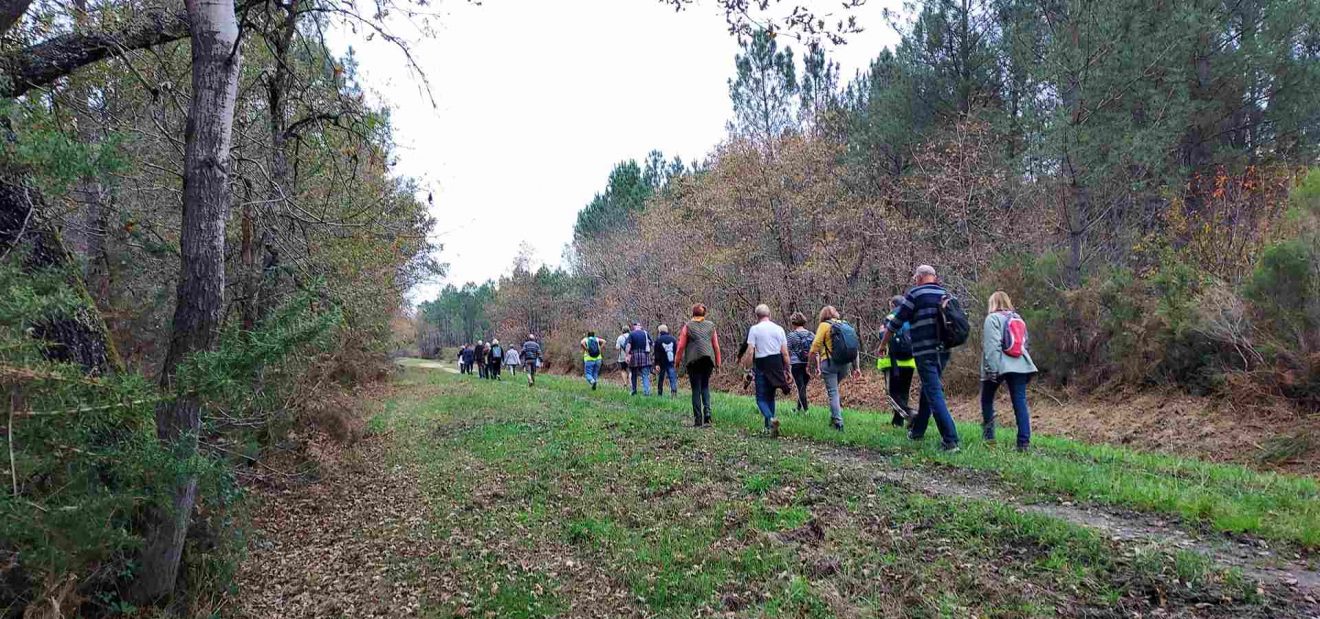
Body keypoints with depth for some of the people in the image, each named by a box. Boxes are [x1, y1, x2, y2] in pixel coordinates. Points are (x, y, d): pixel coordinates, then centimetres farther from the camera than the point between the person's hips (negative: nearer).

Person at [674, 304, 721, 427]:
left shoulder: (688, 326, 1)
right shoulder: (711, 326, 8)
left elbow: (681, 345, -1)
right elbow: (716, 346, 9)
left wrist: (677, 360, 9)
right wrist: (718, 362, 15)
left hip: (693, 360, -2)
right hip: (708, 359, 2)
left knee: (696, 389, 3)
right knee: (705, 386, 14)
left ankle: (698, 419, 1)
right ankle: (707, 413, -6)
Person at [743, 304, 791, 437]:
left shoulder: (754, 329, -4)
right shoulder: (779, 329, 5)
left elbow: (750, 352, -9)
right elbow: (785, 353, 5)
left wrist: (749, 369, -2)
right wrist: (787, 370, 13)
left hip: (761, 366, -4)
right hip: (777, 365, 4)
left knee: (761, 398, 2)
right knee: (770, 396, 18)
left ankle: (771, 419, -24)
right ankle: (769, 426, 20)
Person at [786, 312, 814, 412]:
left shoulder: (792, 335, -5)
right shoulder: (811, 335, 6)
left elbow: (788, 352, -3)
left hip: (796, 364, -4)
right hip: (808, 365, 4)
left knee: (800, 387, 0)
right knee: (803, 386, 16)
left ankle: (805, 409, -5)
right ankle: (799, 408, 28)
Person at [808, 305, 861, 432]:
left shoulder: (824, 325, 0)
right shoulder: (846, 325, 15)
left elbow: (815, 347, -8)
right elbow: (854, 347, 14)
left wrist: (815, 366, -2)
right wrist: (855, 367, 18)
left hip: (830, 362, -5)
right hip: (846, 364, 5)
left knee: (833, 392, -2)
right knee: (834, 388, 23)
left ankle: (838, 422, -8)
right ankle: (837, 409, 10)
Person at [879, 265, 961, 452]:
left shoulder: (916, 293, -6)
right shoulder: (946, 294, 12)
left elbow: (897, 321, -3)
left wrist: (883, 343, 8)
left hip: (925, 353, -7)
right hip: (943, 352, 7)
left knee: (934, 395, -8)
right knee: (927, 390, 20)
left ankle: (950, 441, -15)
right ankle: (917, 430, 32)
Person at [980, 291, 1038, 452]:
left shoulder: (993, 318, -4)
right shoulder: (1017, 318, 18)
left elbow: (992, 346, -14)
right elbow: (1024, 343, 21)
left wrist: (991, 368, -16)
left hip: (1000, 366, -5)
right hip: (1020, 365, 5)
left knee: (987, 399, 15)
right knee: (1020, 402, 0)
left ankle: (988, 434, 16)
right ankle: (1024, 441, -5)